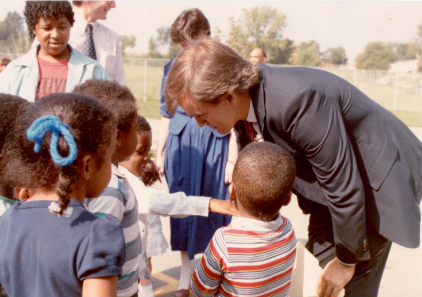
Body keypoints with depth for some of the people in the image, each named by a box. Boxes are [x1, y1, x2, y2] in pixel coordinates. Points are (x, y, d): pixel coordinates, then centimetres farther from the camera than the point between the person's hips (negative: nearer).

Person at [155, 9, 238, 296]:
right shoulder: (173, 67, 5)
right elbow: (167, 115, 10)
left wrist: (232, 160, -5)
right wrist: (160, 152, 9)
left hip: (215, 145, -2)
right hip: (181, 146, 3)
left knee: (214, 208, 5)